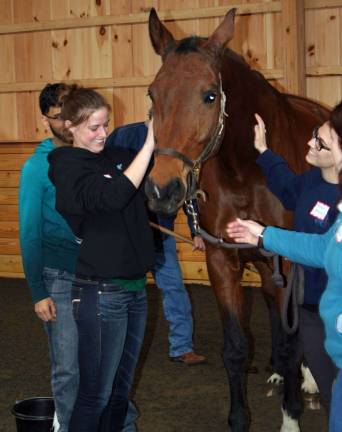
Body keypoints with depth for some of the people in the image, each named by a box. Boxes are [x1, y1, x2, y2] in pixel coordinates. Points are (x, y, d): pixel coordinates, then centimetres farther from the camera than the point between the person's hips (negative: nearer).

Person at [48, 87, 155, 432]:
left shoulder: (116, 156, 8)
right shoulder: (68, 167, -11)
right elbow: (113, 196, -29)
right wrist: (148, 147, -29)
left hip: (134, 287, 7)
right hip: (100, 294, -7)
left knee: (120, 391, 17)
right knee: (96, 394, 2)